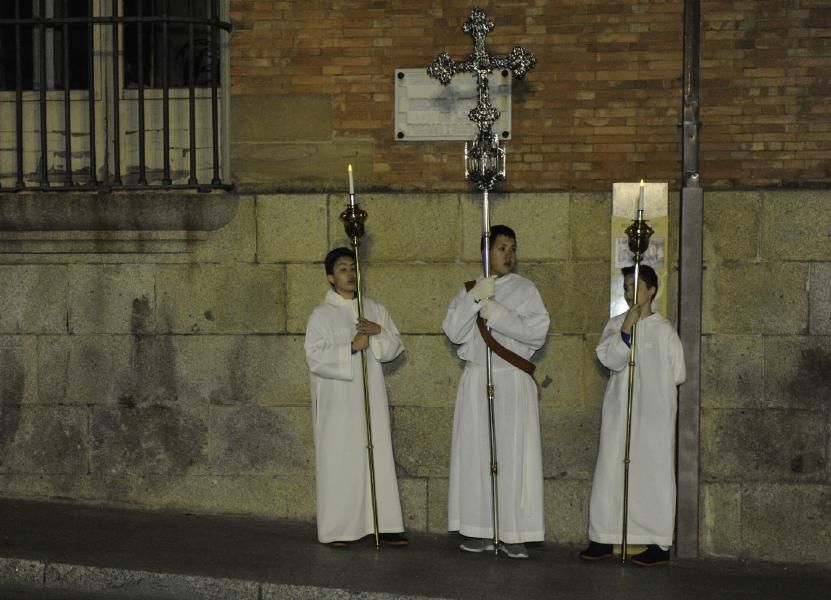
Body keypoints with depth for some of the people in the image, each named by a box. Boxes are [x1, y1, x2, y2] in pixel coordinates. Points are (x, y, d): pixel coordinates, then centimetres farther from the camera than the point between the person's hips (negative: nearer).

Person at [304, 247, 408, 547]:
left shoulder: (375, 309, 11)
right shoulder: (321, 315, -3)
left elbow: (395, 347, 11)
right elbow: (315, 358, -12)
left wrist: (379, 332, -8)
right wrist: (351, 348, -18)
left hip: (371, 397, 4)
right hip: (337, 401, -4)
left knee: (378, 457, 3)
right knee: (339, 461, -2)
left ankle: (384, 525, 6)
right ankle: (337, 529, 3)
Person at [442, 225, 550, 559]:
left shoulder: (525, 290, 3)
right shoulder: (468, 290, 10)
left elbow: (537, 332, -10)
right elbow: (453, 332, -3)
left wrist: (496, 313, -15)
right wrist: (475, 299, -14)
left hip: (513, 382, -2)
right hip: (477, 381, 2)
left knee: (513, 455, -4)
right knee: (477, 454, 2)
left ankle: (512, 534, -1)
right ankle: (481, 531, 8)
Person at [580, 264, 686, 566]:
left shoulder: (663, 329, -3)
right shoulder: (616, 324, 6)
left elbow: (678, 374, -1)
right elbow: (610, 359, -9)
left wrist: (651, 381, 6)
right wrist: (626, 331, -18)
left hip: (654, 413, -4)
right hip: (620, 410, 4)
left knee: (652, 474, -1)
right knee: (611, 472, 5)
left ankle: (659, 544, 4)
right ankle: (603, 539, 11)